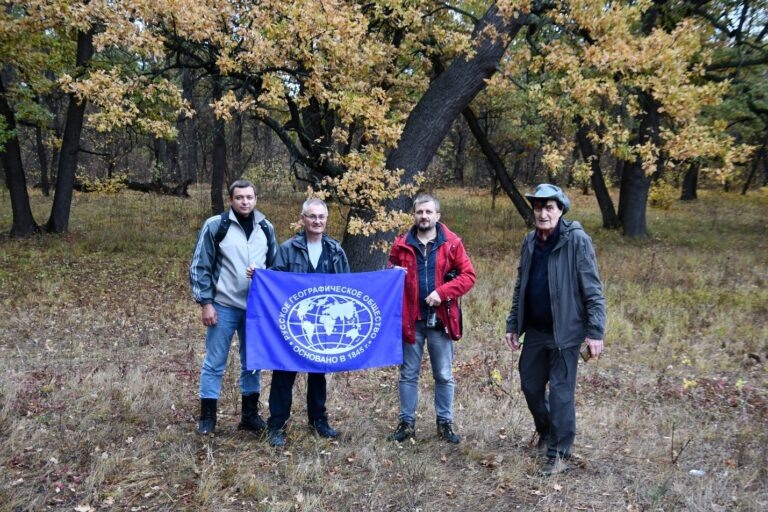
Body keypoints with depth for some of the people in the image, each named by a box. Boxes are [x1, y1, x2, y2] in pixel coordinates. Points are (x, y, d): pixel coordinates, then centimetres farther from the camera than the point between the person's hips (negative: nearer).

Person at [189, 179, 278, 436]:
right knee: (214, 363, 4)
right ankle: (207, 417, 16)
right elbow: (199, 267, -3)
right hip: (224, 306, -3)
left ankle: (250, 414, 24)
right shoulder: (215, 226, -5)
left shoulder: (266, 228, 6)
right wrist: (206, 303, -9)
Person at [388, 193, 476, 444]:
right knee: (408, 374, 11)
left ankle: (445, 424, 23)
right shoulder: (402, 244, 4)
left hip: (441, 320, -1)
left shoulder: (452, 243, -2)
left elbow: (468, 275, -6)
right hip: (411, 319, 1)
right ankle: (407, 423, 23)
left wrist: (443, 292, -18)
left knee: (444, 376, 9)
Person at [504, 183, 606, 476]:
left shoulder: (577, 240, -11)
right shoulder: (530, 242, 7)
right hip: (535, 331, 6)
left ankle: (559, 455, 14)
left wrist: (595, 331, -16)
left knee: (561, 392, 1)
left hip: (564, 331, -6)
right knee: (530, 385, 16)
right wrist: (513, 325, 13)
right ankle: (545, 433, 40)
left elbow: (592, 290, -12)